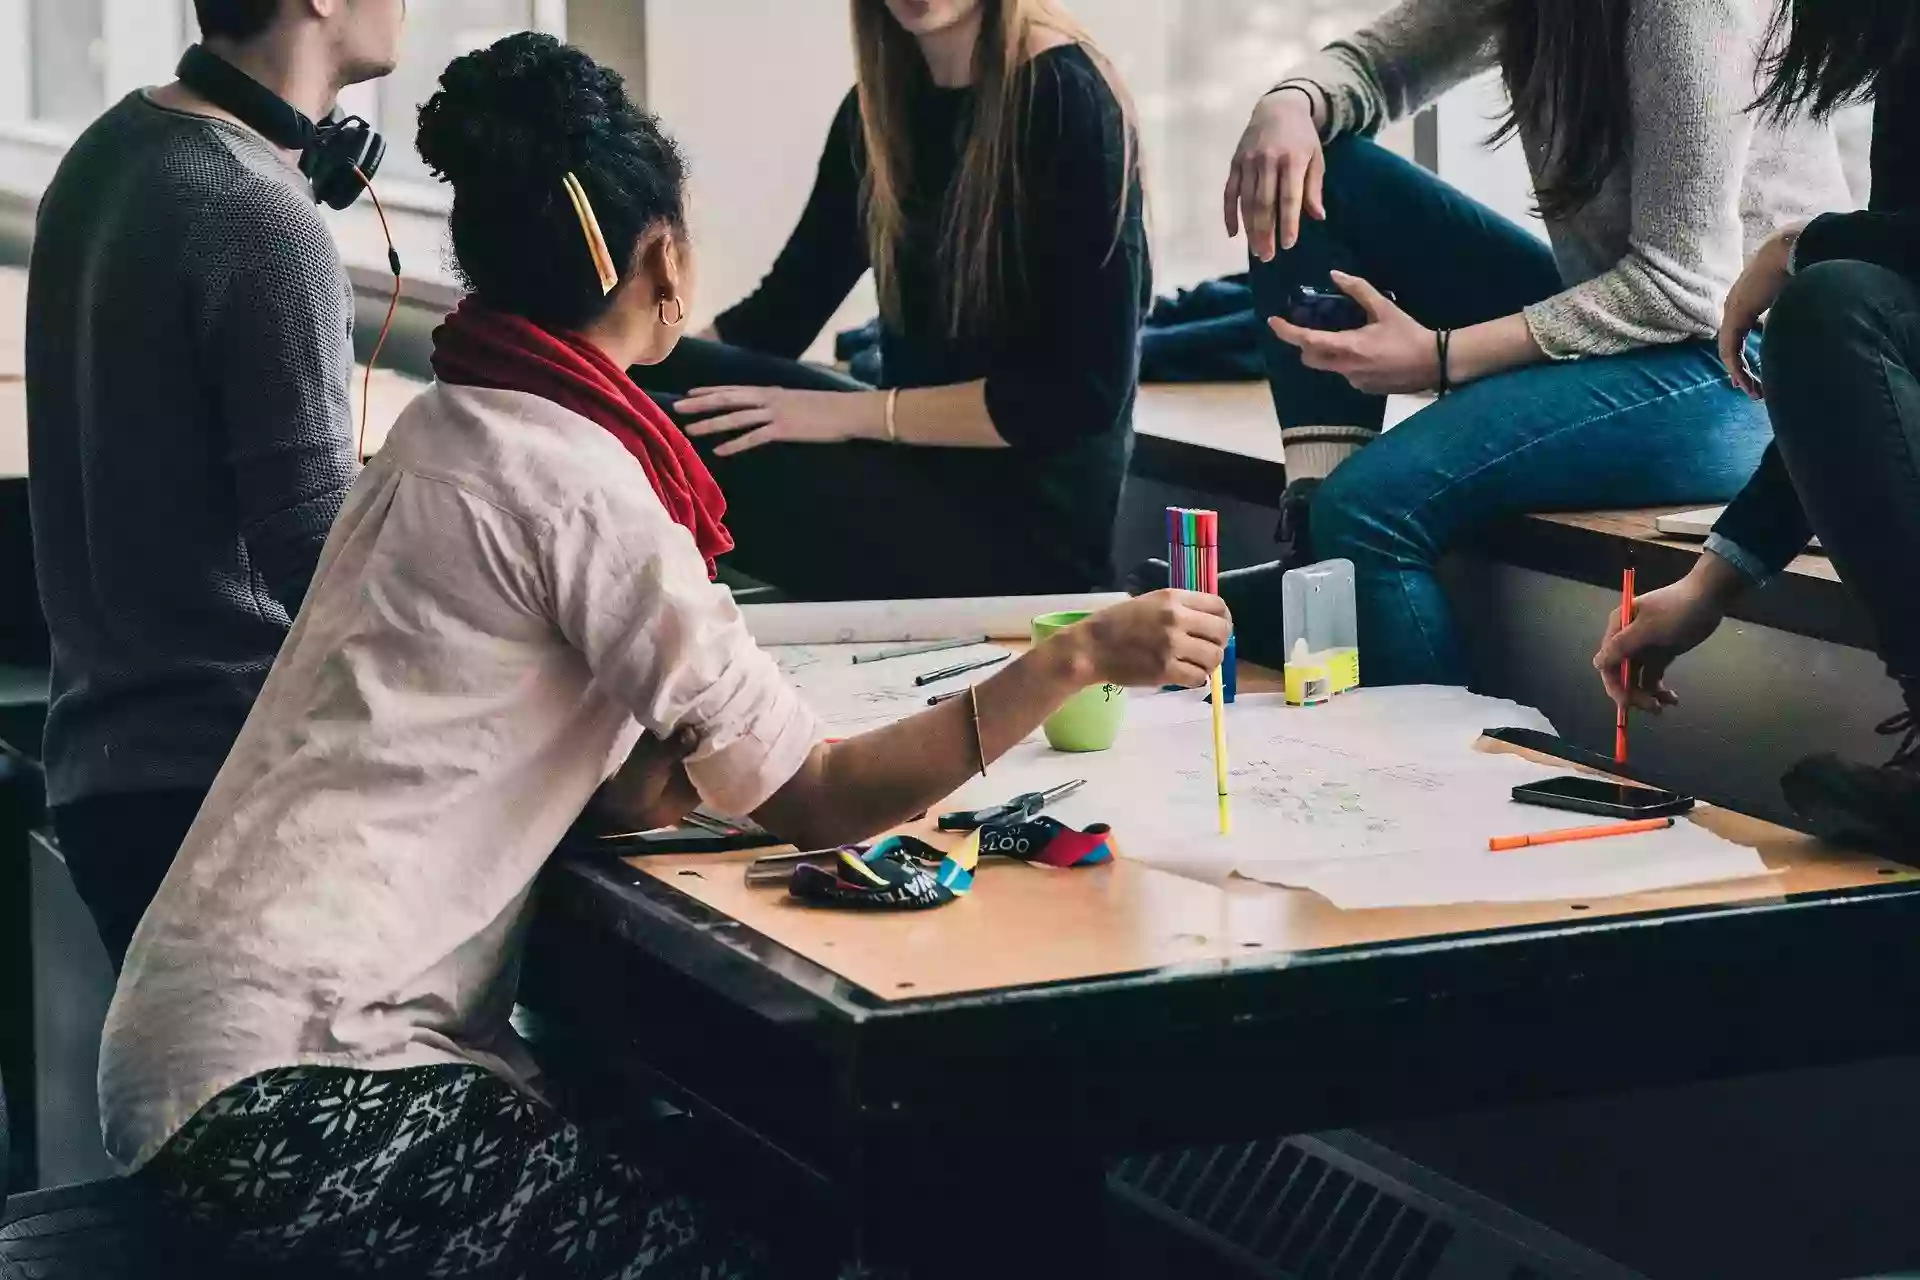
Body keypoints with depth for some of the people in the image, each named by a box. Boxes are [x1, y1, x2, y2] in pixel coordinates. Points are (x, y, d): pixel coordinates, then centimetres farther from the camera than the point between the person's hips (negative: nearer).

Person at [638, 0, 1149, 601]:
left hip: (1029, 514, -7)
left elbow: (1084, 390, -18)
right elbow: (781, 312, 10)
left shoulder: (1064, 100, -14)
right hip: (920, 468, 7)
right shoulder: (883, 105, 8)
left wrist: (854, 413, -19)